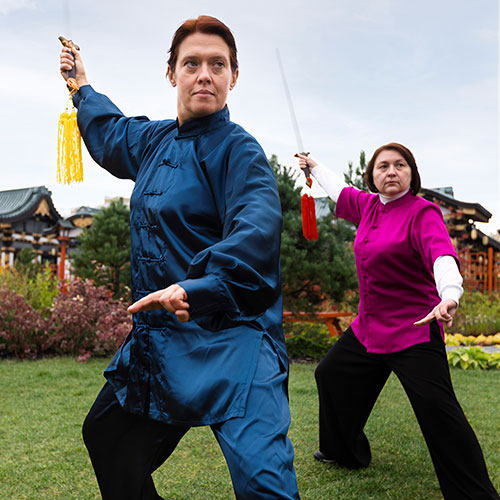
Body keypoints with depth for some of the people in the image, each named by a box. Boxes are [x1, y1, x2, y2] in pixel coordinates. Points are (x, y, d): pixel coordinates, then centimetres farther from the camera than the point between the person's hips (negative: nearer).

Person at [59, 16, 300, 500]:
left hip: (228, 338, -8)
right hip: (155, 336, 8)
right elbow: (108, 129, 35)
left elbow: (256, 229, -29)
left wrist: (197, 286, -44)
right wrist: (82, 85, 51)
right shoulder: (153, 141, 11)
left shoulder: (237, 150, -11)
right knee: (105, 436, 23)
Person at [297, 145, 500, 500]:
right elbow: (342, 191, 26)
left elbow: (442, 254, -32)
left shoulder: (422, 212, -15)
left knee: (437, 408, -17)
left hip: (413, 331, -8)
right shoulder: (369, 205, 5)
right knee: (331, 375, 20)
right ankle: (345, 452, 42)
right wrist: (315, 167, 42)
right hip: (369, 326, 8)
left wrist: (450, 296, -52)